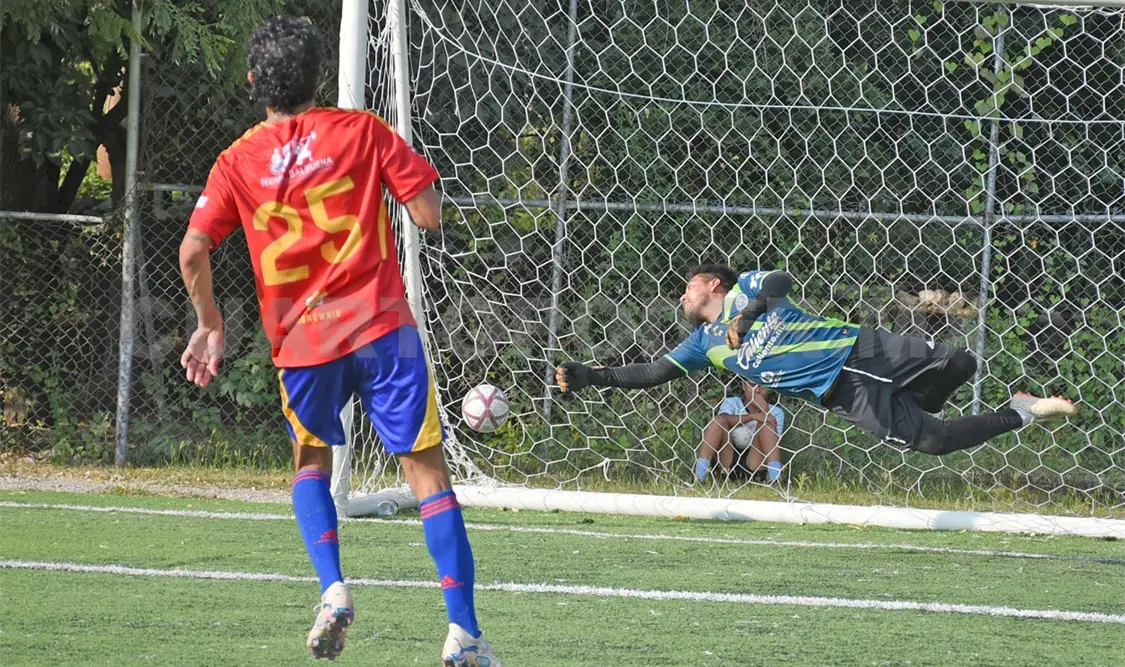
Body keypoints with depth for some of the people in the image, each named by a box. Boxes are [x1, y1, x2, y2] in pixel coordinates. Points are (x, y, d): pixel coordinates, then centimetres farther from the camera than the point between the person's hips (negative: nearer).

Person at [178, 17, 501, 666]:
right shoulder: (362, 131, 0)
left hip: (302, 341, 2)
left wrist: (210, 324, 11)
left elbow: (194, 252, -3)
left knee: (311, 461, 26)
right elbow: (429, 215, -3)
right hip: (382, 327, -2)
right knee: (428, 470, 1)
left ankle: (332, 589, 4)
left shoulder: (239, 162, 5)